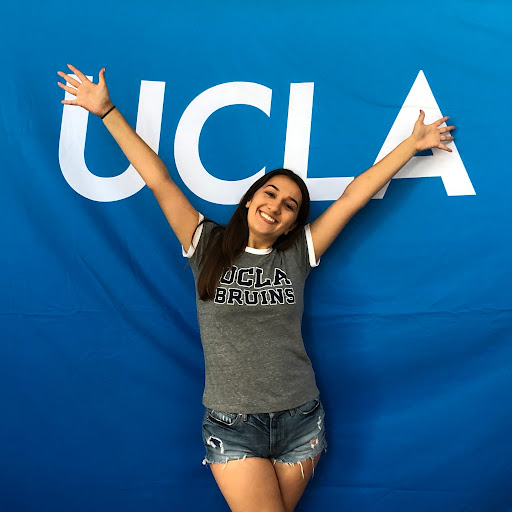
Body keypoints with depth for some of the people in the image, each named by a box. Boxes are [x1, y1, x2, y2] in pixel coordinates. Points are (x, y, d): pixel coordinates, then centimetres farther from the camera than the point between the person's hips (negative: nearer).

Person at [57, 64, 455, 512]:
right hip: (232, 426, -2)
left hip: (299, 423, 2)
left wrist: (413, 143, 8)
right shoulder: (208, 246, 0)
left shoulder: (298, 253, 3)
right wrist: (106, 111, 0)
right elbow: (158, 179, -1)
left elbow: (355, 195, 3)